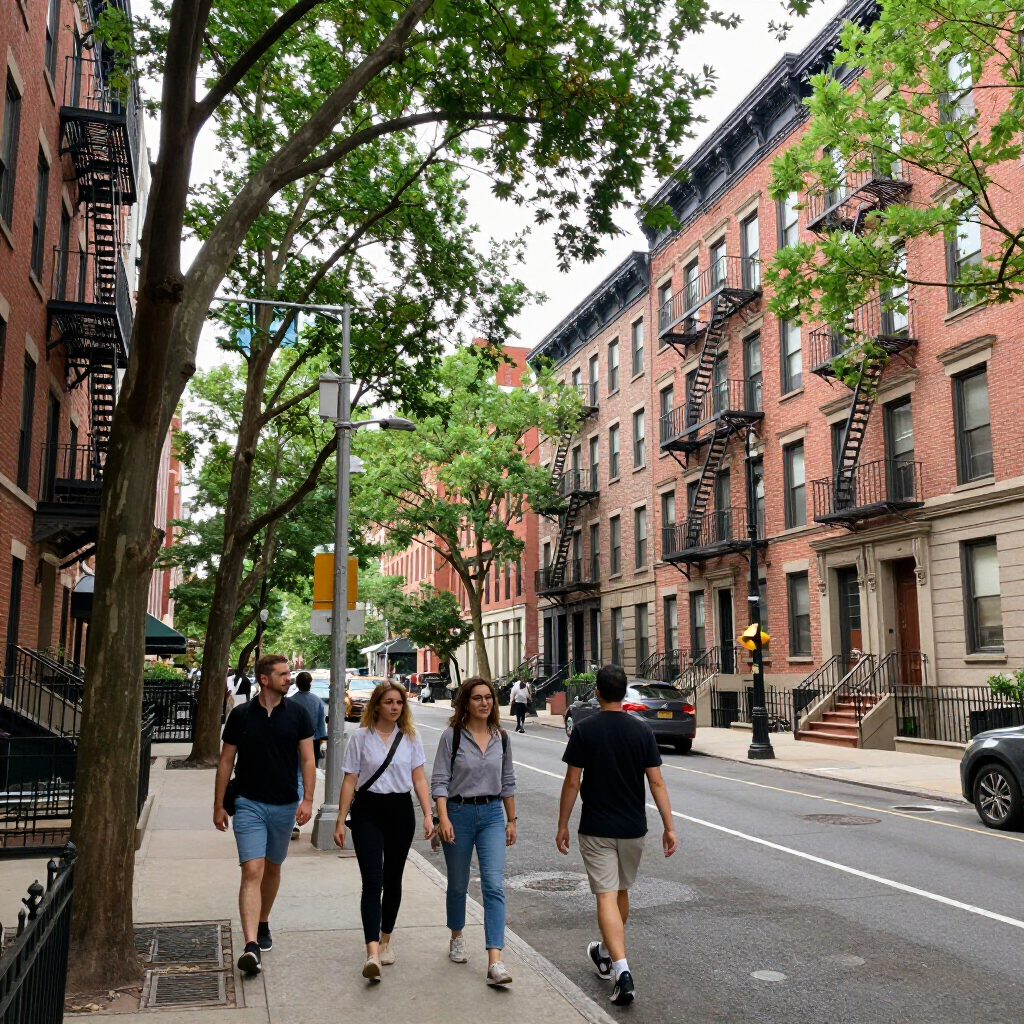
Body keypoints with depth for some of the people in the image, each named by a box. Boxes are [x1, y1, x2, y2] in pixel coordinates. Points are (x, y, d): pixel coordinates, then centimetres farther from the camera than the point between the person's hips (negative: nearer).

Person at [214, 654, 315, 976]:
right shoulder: (241, 715, -2)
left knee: (272, 868, 17)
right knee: (252, 871, -12)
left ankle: (263, 925, 37)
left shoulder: (297, 713, 0)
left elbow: (307, 759, 0)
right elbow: (226, 762, 4)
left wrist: (307, 799, -11)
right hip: (249, 804, -2)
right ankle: (251, 946, -18)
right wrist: (218, 806, 4)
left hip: (285, 805, 2)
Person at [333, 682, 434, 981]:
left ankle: (385, 940, 29)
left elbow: (419, 779, 6)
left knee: (393, 880, 12)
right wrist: (340, 820, -2)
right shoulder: (361, 737, -2)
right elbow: (349, 781, 0)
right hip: (367, 812, -3)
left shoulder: (410, 737, 5)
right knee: (372, 881, -12)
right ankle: (372, 953, -18)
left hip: (401, 811, 3)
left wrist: (428, 814, -4)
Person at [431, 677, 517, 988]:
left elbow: (508, 781, 13)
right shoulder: (452, 736, -7)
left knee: (494, 885, -10)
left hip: (492, 814, 2)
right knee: (458, 884, 14)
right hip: (458, 813, -2)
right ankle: (457, 938, 40)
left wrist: (511, 820, 13)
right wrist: (443, 818, -19)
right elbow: (440, 780, -9)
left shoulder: (501, 737, 5)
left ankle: (495, 962, -13)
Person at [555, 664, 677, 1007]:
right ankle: (606, 954, 39)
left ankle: (622, 970, -17)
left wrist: (563, 825, 2)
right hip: (633, 828, 3)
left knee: (606, 896, -3)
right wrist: (669, 827, 0)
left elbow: (572, 782, -8)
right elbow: (656, 782, -5)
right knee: (621, 891, 20)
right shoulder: (642, 731, -4)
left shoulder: (584, 730, -10)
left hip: (596, 829, -3)